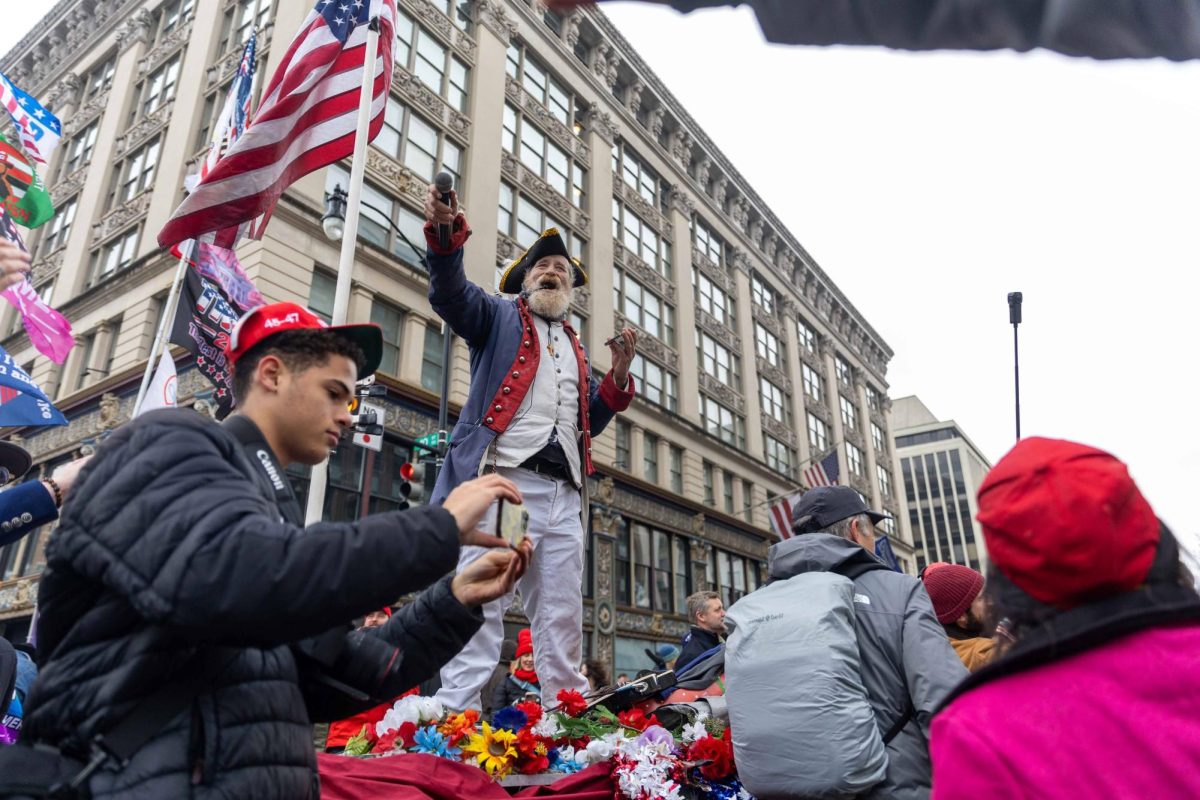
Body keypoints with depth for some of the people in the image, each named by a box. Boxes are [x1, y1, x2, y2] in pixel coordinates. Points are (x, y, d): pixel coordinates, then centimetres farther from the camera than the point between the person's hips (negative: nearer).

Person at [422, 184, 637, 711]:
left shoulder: (576, 348, 28)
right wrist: (447, 232, -24)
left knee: (563, 618, 7)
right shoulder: (499, 315, 14)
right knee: (480, 606, -8)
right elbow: (450, 294, -6)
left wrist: (618, 376, 8)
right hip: (503, 479, -5)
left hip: (564, 494, 5)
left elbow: (589, 423, 25)